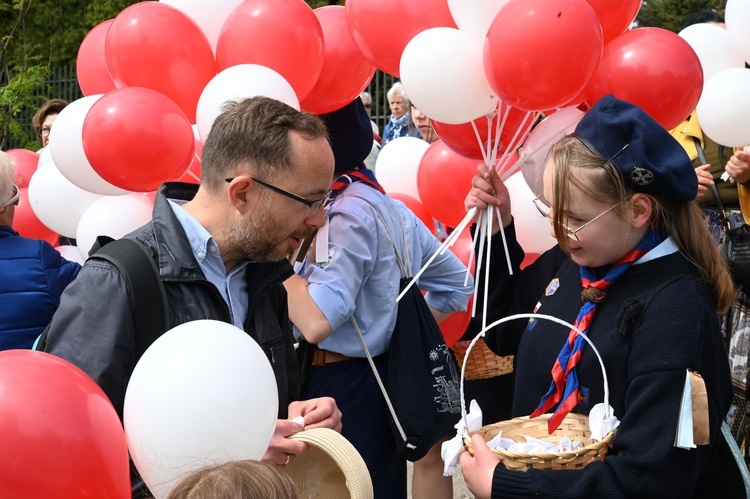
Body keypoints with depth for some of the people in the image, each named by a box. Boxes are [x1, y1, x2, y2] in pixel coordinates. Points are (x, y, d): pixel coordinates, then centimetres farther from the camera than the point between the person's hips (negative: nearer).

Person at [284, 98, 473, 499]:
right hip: (385, 379, 9)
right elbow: (456, 283, 18)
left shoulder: (349, 212, -18)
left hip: (342, 389, -9)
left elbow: (316, 322, -25)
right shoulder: (389, 206, 10)